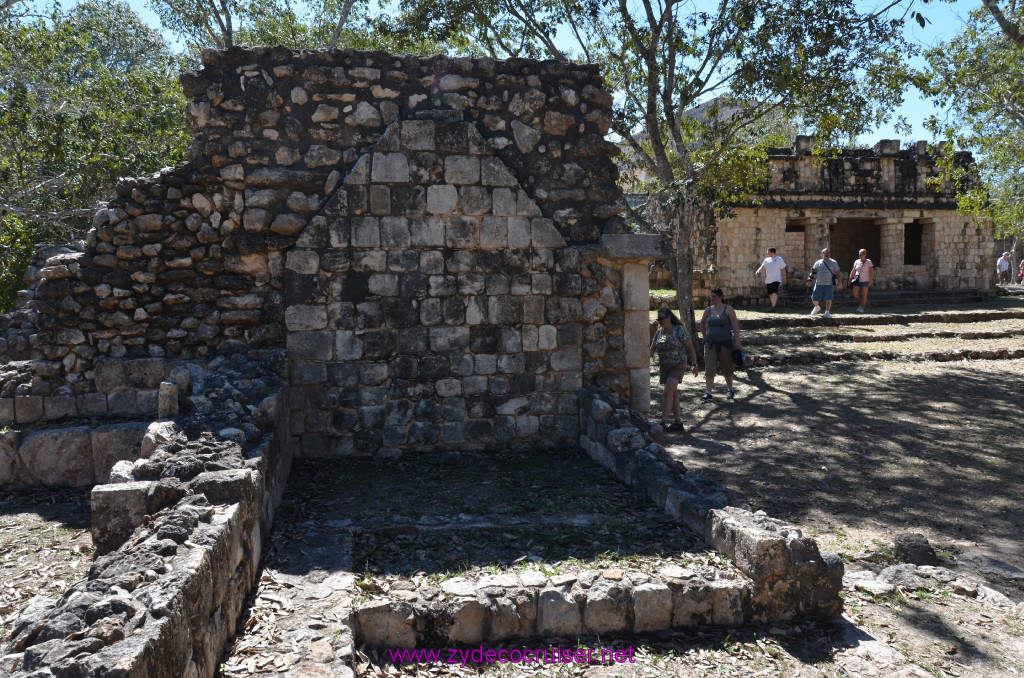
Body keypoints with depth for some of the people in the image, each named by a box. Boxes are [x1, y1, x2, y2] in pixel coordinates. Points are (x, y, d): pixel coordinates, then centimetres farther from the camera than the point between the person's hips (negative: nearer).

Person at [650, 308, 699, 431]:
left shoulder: (680, 330, -10)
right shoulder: (659, 332, 6)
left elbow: (691, 348, -5)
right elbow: (652, 349, 5)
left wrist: (694, 365, -6)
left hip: (677, 366, -6)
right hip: (663, 366, 6)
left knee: (668, 392, -18)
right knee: (673, 394, 10)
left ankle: (663, 422, -20)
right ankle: (678, 423, 17)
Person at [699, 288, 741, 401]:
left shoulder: (728, 310, -4)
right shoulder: (708, 310, 7)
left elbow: (735, 326, -8)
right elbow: (702, 324, 24)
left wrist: (737, 341, -15)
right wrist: (705, 337, 16)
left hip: (725, 343, -3)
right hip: (711, 344, 3)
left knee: (727, 369, 8)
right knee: (709, 369, -8)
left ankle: (730, 391, 27)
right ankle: (708, 393, -9)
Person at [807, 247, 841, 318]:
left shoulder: (833, 262, 7)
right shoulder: (818, 263, 10)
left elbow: (837, 272, 7)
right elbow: (813, 272, 10)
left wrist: (839, 281, -1)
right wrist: (809, 280, -2)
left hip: (829, 284, -2)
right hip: (819, 284, 2)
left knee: (828, 298, -8)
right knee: (814, 298, 5)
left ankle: (827, 312, 5)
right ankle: (817, 307, 35)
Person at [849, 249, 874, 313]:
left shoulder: (868, 262, -3)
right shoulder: (856, 262, 7)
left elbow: (871, 272, -5)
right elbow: (853, 271, 10)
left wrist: (870, 281, -13)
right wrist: (850, 280, 6)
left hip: (865, 281, -3)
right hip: (857, 281, 3)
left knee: (864, 295, -1)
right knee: (855, 294, -6)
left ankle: (862, 308, 6)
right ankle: (860, 304, 17)